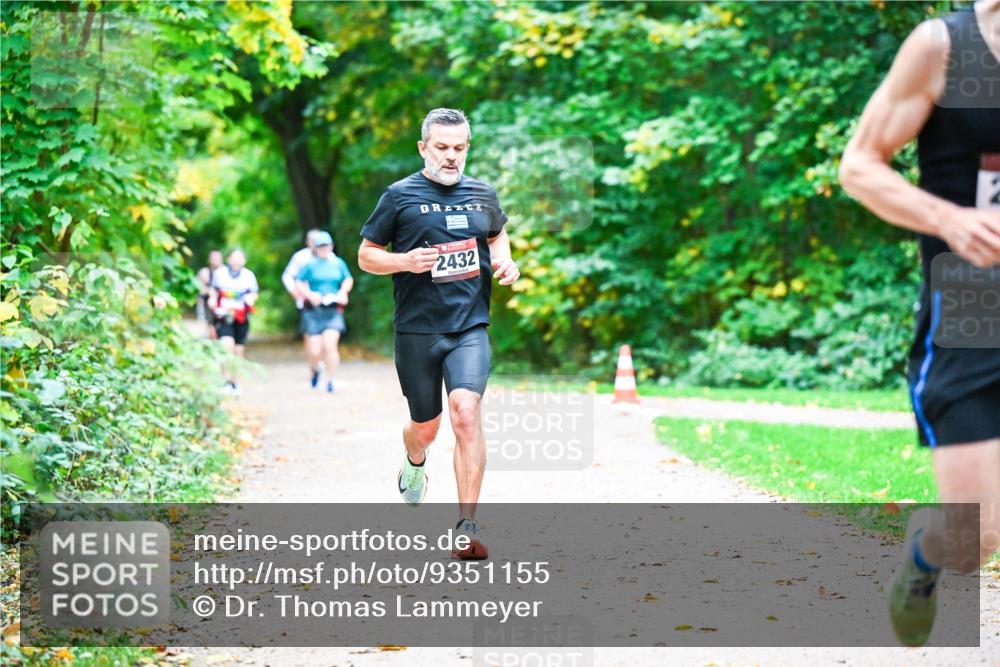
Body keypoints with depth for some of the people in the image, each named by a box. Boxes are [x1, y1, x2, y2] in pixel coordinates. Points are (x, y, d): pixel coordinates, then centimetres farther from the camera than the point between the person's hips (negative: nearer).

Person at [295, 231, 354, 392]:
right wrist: (310, 294, -16)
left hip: (333, 311, 1)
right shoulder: (310, 265, 3)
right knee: (315, 351, -2)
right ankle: (314, 370, 32)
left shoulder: (338, 263, 11)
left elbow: (348, 280, 18)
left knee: (329, 345, -16)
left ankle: (330, 381, -9)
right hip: (313, 311, -1)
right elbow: (298, 283, 0)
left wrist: (343, 291, -2)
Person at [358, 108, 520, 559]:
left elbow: (498, 234, 29)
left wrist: (505, 262, 8)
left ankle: (466, 526, -19)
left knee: (466, 411, -21)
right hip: (416, 330, -1)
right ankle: (414, 463, 50)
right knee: (425, 427, 10)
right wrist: (405, 261, -16)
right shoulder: (400, 196, -1)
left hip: (470, 326, 1)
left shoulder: (483, 195, 9)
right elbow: (366, 255, 3)